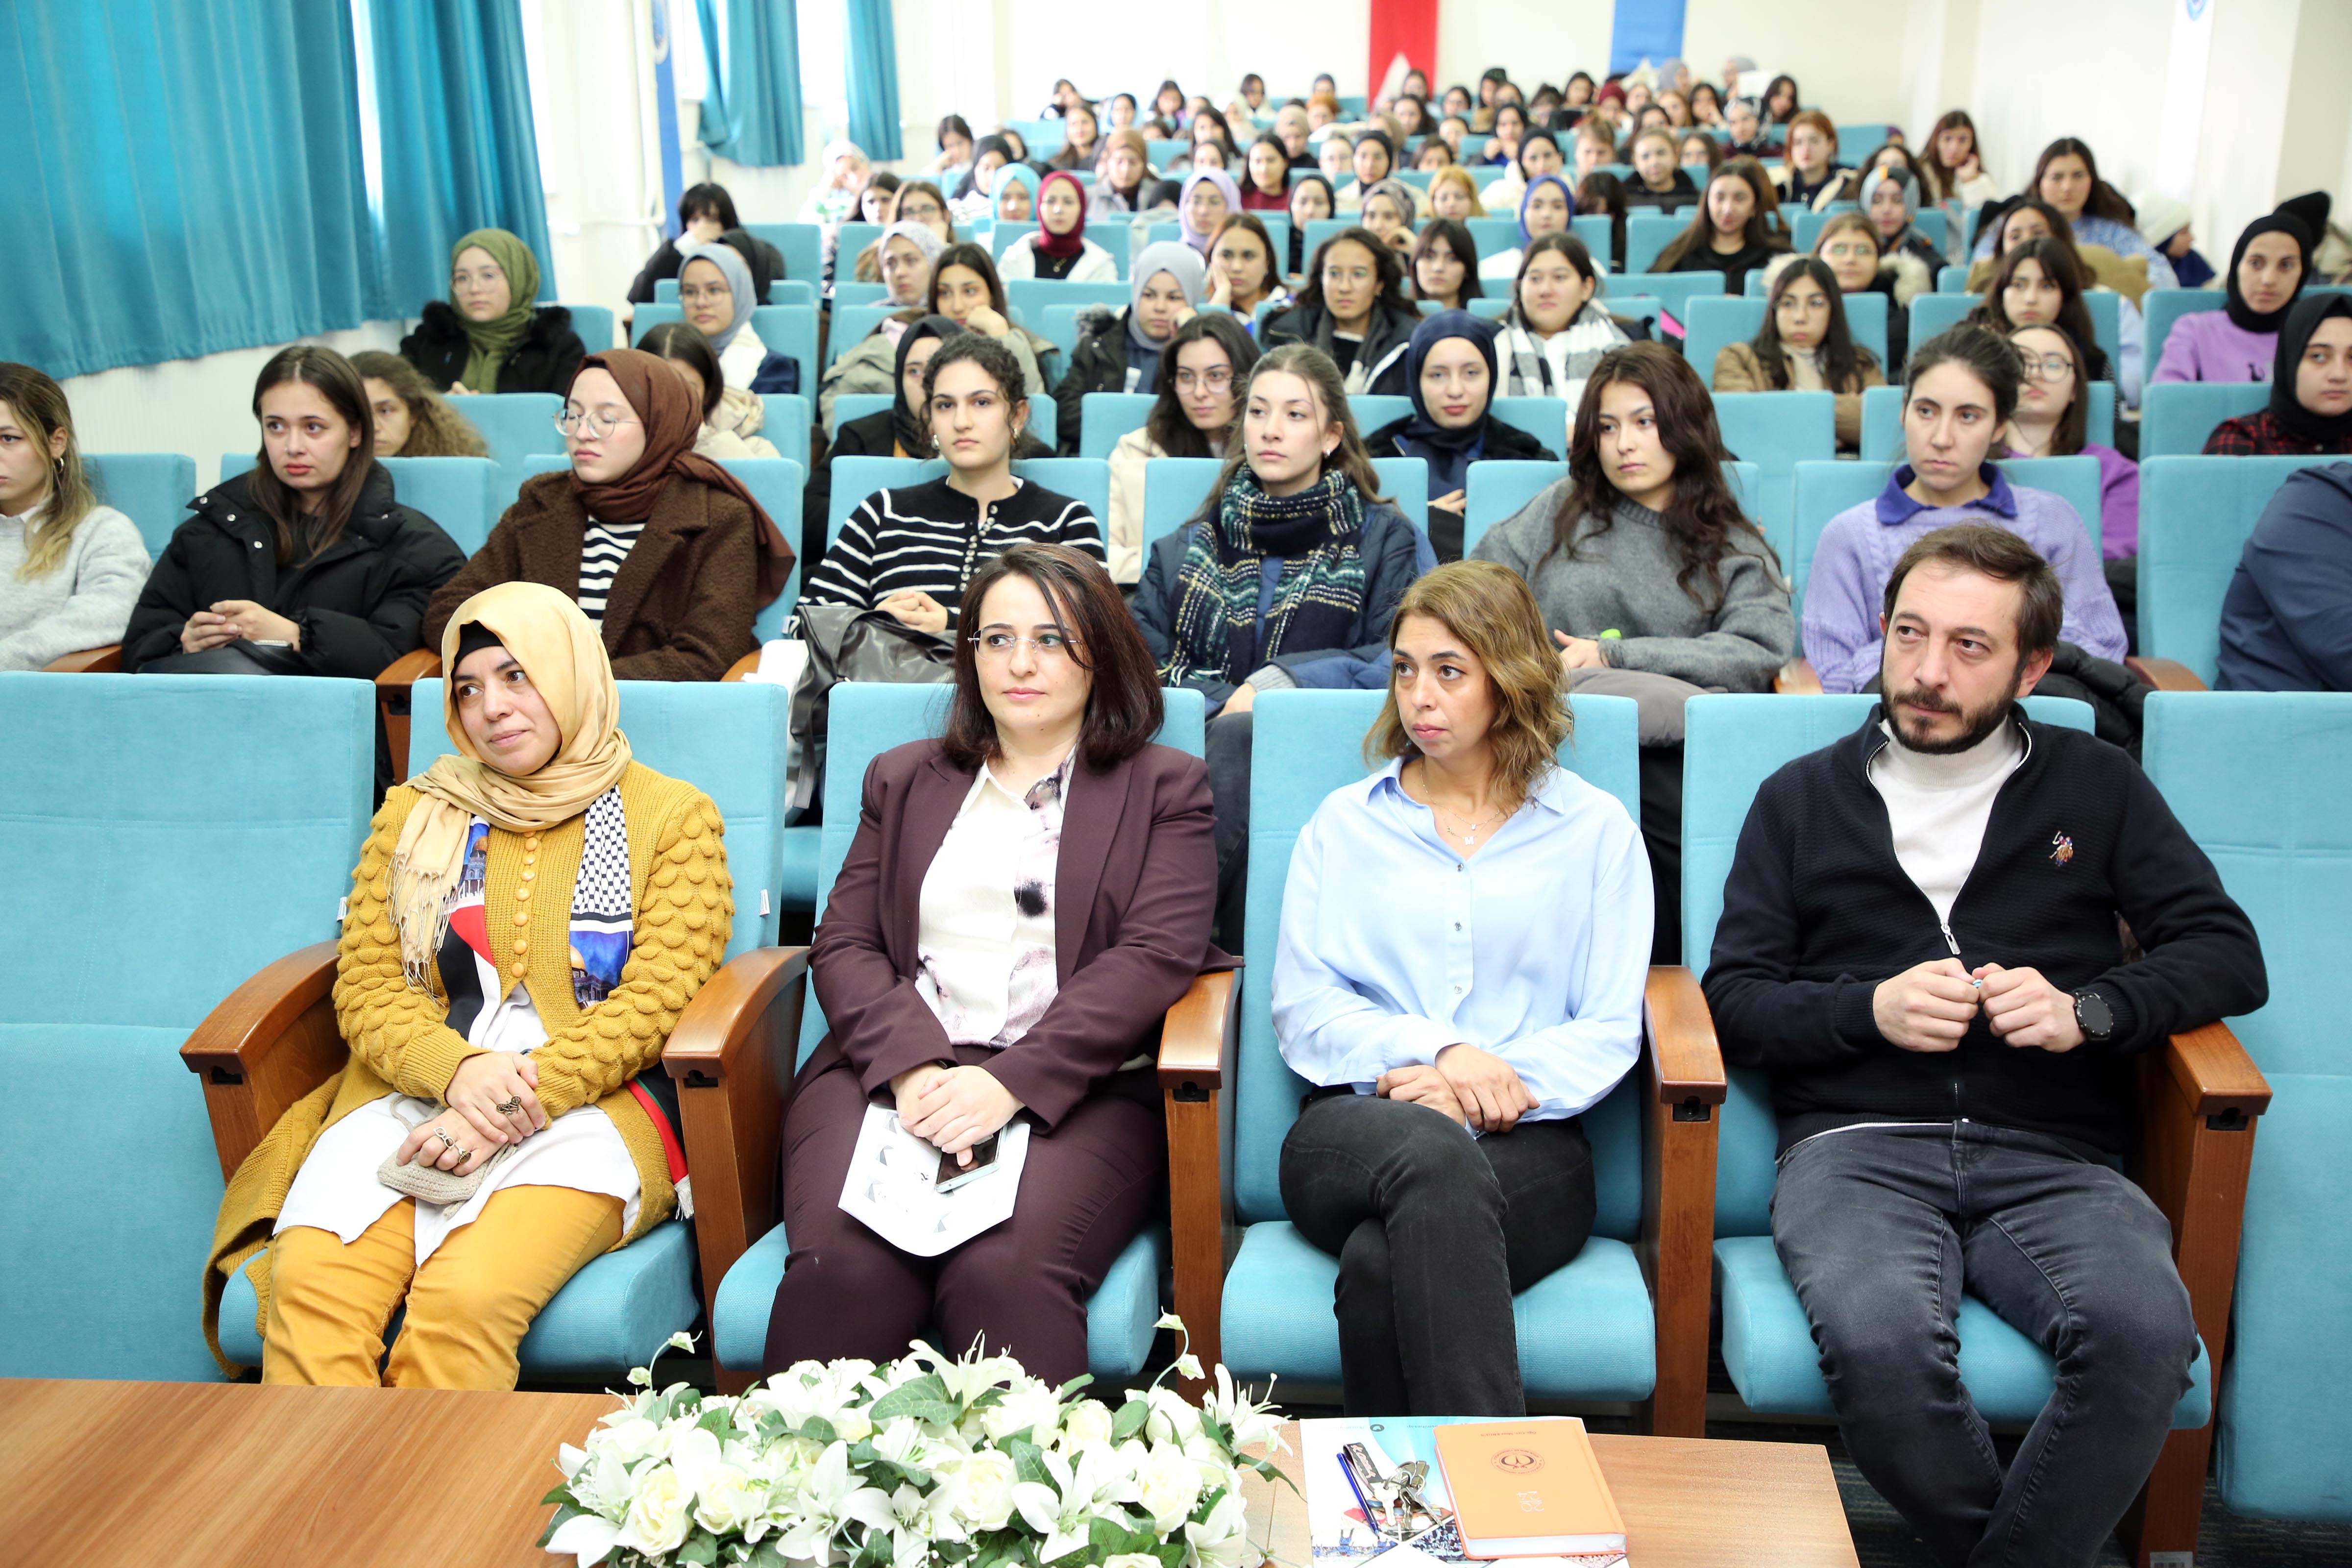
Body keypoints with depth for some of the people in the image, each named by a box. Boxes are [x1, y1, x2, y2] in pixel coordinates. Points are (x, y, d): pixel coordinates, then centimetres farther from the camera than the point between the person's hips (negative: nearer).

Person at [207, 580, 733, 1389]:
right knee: (308, 1289, -28)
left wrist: (519, 1103, -15)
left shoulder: (674, 818, 9)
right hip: (414, 1092, 3)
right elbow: (366, 987, 11)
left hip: (587, 1105, -3)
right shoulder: (413, 815, 20)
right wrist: (457, 1069, -11)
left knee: (464, 1298, -33)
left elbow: (652, 1002, -2)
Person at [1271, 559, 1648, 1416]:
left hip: (1525, 1147, -1)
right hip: (1354, 1129, 1)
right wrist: (1435, 1049, -11)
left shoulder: (1595, 829, 15)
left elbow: (1609, 1031, 6)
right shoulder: (1344, 823, 19)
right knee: (1434, 1153, -39)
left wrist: (1493, 1084, -12)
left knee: (1382, 1270, -36)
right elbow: (1301, 1006, 7)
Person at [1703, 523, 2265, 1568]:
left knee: (2145, 1333, -33)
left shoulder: (2095, 785, 19)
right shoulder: (1802, 797, 18)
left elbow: (2230, 955, 13)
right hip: (1858, 1146, 0)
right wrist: (1870, 1010, -7)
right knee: (1879, 1343, -33)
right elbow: (1733, 998, 12)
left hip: (2051, 1159, 1)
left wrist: (2088, 1009, -5)